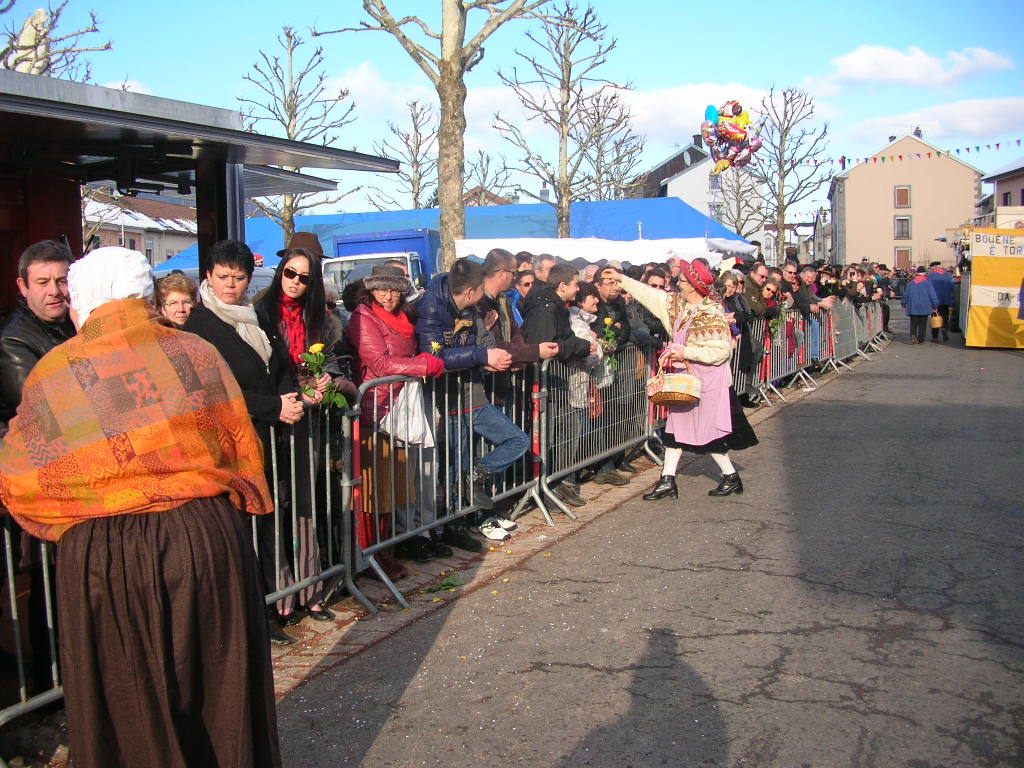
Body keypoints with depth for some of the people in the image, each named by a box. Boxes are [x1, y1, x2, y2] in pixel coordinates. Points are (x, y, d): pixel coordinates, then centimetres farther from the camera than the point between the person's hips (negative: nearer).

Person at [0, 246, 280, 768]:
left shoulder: (54, 372, -3)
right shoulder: (196, 353, 0)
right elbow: (242, 447, 6)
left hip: (102, 556, -1)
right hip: (208, 540, 2)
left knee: (129, 706, 15)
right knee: (221, 687, 18)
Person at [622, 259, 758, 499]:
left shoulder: (712, 315, -19)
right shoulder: (678, 304, 4)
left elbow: (722, 351, -23)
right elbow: (649, 295, 13)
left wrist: (686, 352, -25)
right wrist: (622, 280, 12)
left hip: (709, 384, -8)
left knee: (708, 432, 0)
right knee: (676, 427, 9)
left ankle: (731, 478, 18)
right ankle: (667, 482, 15)